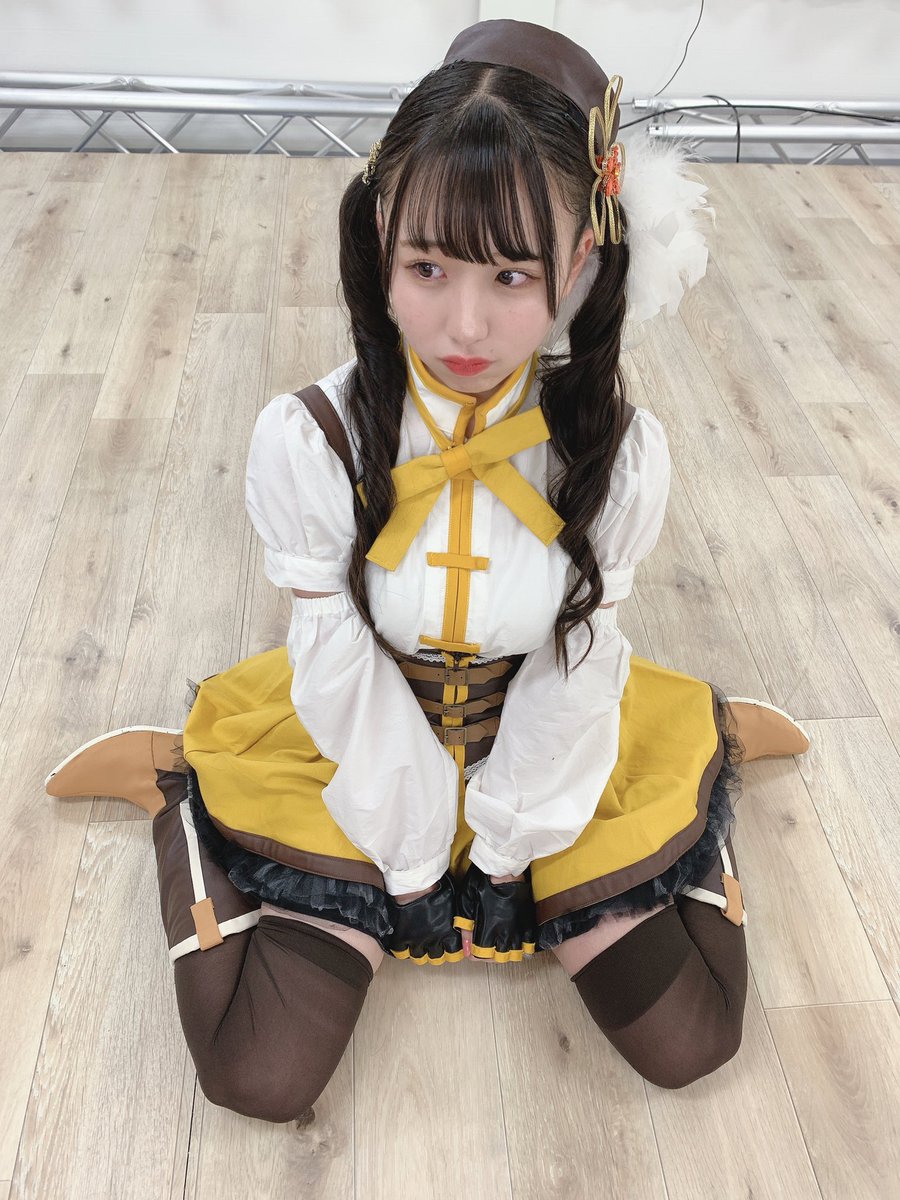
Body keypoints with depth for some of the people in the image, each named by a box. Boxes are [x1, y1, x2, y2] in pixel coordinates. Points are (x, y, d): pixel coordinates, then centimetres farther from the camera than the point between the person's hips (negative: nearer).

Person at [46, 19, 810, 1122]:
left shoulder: (621, 452, -22)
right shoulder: (306, 442, -25)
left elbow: (574, 673, -12)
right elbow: (342, 676, -16)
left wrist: (499, 841, -6)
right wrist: (412, 848, -8)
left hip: (550, 754, 2)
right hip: (358, 754, -1)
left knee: (688, 1045, 6)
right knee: (260, 1078, -5)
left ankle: (712, 741, 26)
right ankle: (172, 787, 16)